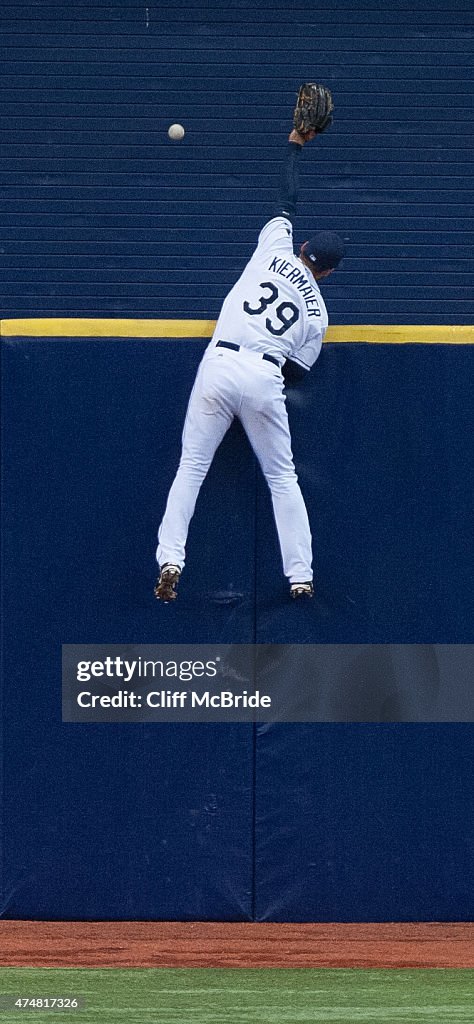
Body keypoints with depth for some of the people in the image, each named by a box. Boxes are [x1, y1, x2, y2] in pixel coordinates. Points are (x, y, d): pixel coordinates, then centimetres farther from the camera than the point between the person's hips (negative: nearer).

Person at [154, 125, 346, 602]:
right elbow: (296, 370, 12)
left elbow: (286, 199, 25)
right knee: (282, 478, 12)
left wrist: (295, 144, 34)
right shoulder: (317, 312, 12)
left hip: (218, 364, 0)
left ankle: (170, 560, -9)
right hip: (266, 376, 0)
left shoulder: (275, 252, 11)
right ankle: (300, 576, 8)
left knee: (191, 467, 5)